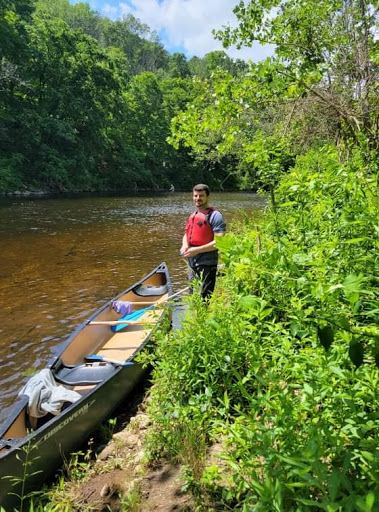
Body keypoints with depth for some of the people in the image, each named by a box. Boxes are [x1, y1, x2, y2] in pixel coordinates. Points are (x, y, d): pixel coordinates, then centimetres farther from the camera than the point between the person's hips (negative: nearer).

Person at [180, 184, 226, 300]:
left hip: (207, 264, -8)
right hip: (192, 264, 9)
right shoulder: (193, 215, 14)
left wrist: (197, 250, -22)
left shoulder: (214, 215, -11)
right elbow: (186, 234, 25)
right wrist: (185, 245, 1)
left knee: (204, 299, -4)